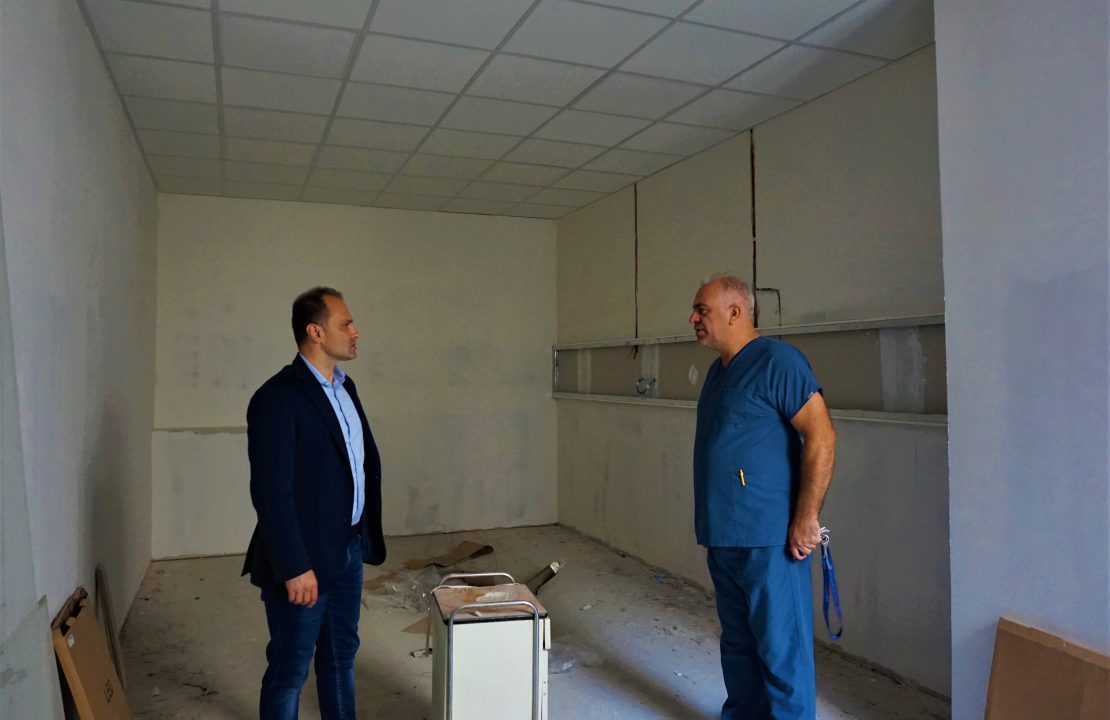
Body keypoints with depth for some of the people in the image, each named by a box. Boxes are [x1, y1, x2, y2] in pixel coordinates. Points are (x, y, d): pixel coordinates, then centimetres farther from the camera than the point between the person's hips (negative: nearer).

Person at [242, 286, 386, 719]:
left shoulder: (344, 387, 7)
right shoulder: (277, 398, -19)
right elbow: (271, 492, -22)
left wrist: (366, 538, 11)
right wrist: (294, 568, -21)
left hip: (348, 548, 8)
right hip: (304, 557, -8)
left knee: (341, 655, 21)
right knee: (290, 670, 10)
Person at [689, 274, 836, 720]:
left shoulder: (777, 361, -14)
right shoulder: (719, 370, 14)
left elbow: (821, 437, -18)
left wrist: (806, 520, -20)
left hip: (769, 540, -9)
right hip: (722, 537, 9)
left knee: (781, 650, 2)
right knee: (737, 644, 19)